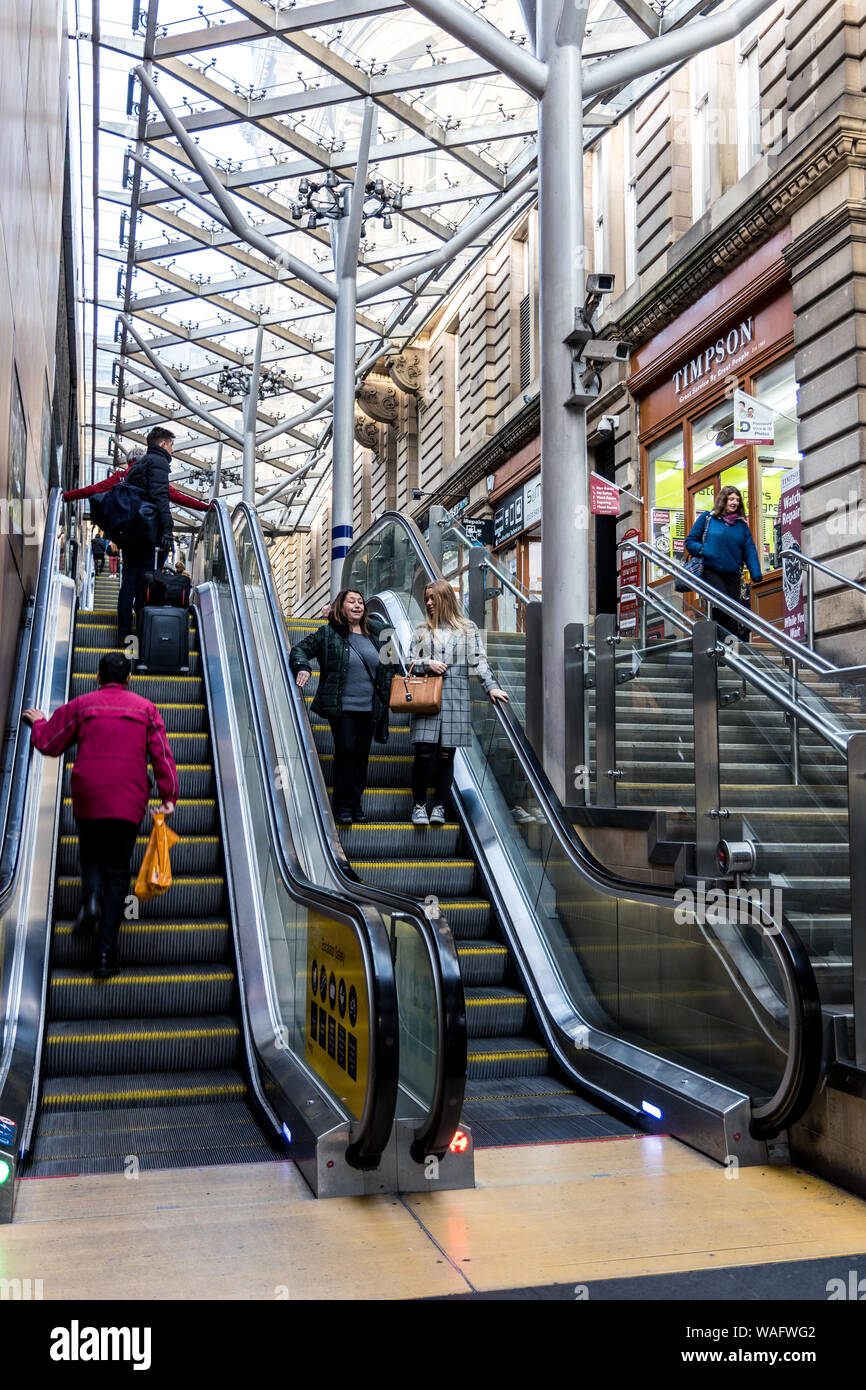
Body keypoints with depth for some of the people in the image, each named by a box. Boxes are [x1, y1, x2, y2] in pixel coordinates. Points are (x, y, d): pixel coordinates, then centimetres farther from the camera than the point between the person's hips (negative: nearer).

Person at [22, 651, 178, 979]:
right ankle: (106, 954, 0)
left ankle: (91, 899, -10)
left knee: (91, 856, 23)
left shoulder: (81, 705, 7)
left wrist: (38, 722, 31)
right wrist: (169, 795, 3)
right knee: (117, 873, 5)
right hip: (129, 802, 0)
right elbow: (162, 755, 2)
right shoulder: (146, 709, 9)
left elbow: (48, 743, 11)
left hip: (88, 799, 0)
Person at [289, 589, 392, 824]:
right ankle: (343, 805, 3)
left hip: (370, 708, 4)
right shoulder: (328, 634, 0)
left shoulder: (376, 632, 11)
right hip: (342, 708, -4)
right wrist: (303, 667, -16)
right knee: (345, 751, -8)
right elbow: (300, 649, 3)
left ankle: (356, 802, 17)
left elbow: (386, 665, 22)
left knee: (362, 754, 7)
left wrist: (385, 696, 16)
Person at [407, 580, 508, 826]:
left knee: (446, 754, 0)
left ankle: (440, 807, 9)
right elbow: (410, 662, 15)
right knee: (424, 753, -9)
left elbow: (479, 661, 6)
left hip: (455, 699, 0)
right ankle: (419, 805, 4)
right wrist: (427, 664, -5)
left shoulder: (468, 629, 11)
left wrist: (491, 686, -5)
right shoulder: (422, 631, 15)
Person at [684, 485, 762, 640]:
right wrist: (702, 550, -14)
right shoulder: (707, 518, 5)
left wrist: (756, 573, -4)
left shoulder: (742, 524, 13)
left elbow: (750, 550, 8)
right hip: (711, 570, -4)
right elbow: (690, 541, 7)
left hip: (733, 574, 4)